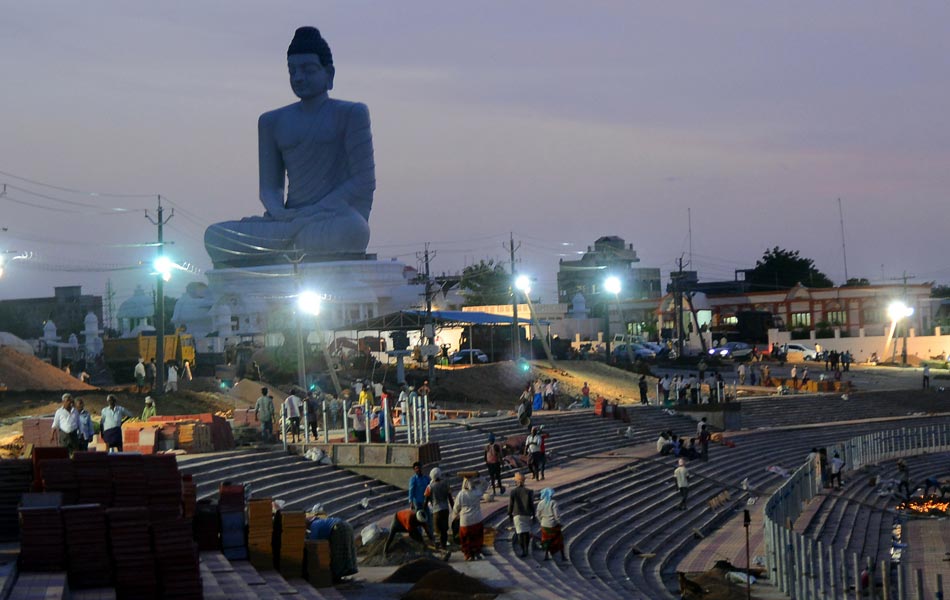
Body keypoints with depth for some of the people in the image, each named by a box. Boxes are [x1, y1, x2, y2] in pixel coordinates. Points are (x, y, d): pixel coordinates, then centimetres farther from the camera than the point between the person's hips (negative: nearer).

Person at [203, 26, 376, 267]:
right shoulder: (272, 122, 18)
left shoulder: (350, 114, 5)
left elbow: (364, 181, -2)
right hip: (292, 220, 5)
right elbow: (269, 186, 16)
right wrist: (279, 213, -9)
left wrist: (315, 211, -14)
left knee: (352, 231, -42)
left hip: (339, 217, -4)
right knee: (217, 237, -18)